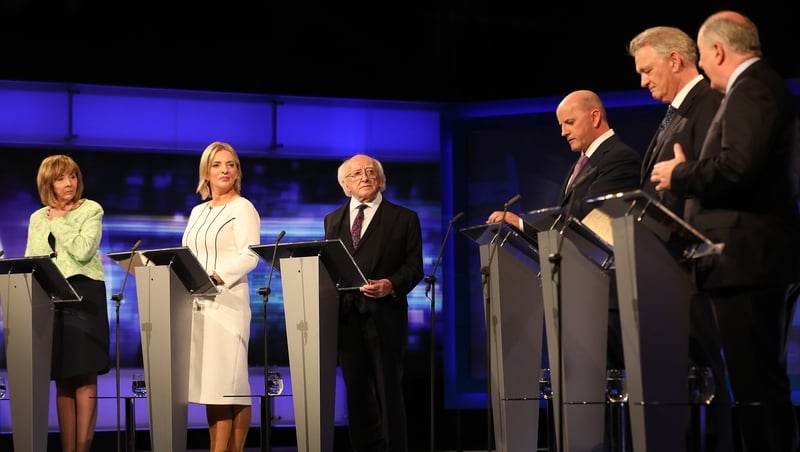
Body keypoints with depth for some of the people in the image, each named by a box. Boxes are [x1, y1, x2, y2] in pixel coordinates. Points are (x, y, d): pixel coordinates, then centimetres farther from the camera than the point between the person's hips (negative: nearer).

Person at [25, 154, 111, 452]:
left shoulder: (91, 210, 3)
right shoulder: (37, 218, 16)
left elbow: (83, 250, -11)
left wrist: (58, 223, -3)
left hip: (84, 295, -4)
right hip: (49, 299, 4)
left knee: (85, 378, -7)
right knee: (62, 380, 4)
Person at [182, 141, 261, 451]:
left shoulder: (243, 208, 0)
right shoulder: (197, 212, 20)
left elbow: (249, 257, -11)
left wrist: (215, 276, -22)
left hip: (226, 302, -7)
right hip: (197, 303, 7)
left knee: (226, 381, -9)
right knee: (208, 384, 3)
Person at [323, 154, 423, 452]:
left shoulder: (404, 218, 4)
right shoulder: (333, 220, 16)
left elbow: (414, 267, -2)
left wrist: (390, 285, -20)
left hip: (384, 318, -4)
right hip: (346, 318, 4)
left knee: (388, 394, -1)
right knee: (357, 394, 8)